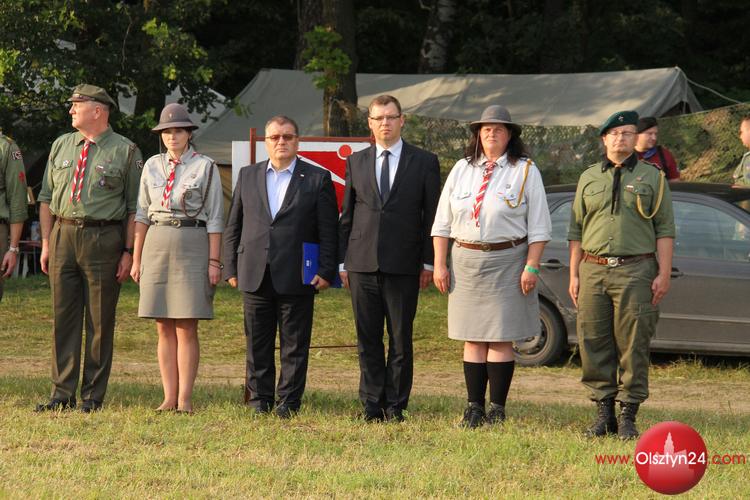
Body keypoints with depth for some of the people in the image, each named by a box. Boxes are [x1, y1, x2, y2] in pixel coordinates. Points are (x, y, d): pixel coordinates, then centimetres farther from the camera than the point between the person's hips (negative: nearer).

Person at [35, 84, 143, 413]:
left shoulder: (125, 151, 1)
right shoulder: (61, 146, 13)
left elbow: (134, 208, -1)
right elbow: (47, 198, 15)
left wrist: (128, 252, -7)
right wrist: (46, 243, 6)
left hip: (103, 238, -4)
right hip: (63, 234, 4)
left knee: (100, 321, 0)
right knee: (64, 316, 3)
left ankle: (93, 395, 6)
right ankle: (62, 394, 7)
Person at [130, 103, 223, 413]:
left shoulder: (205, 167, 0)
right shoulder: (152, 166, 11)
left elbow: (214, 218, -2)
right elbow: (142, 214, 12)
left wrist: (214, 262, -7)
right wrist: (136, 258, 7)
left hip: (193, 246, -4)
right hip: (157, 245, 4)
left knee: (186, 328, -5)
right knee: (164, 328, 4)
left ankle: (185, 399, -3)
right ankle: (169, 397, 7)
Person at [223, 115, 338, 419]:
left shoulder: (318, 179, 3)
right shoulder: (248, 176, 12)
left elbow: (328, 231, 1)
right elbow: (234, 226, 13)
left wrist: (326, 271, -7)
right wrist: (231, 268, 6)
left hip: (296, 277, -3)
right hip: (255, 276, 3)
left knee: (295, 344, 1)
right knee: (258, 343, 6)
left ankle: (288, 401, 7)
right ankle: (259, 399, 14)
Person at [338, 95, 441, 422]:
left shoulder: (424, 162, 4)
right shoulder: (356, 162, 11)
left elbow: (432, 216, 3)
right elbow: (346, 215, 13)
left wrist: (428, 262, -2)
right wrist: (342, 261, 8)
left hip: (403, 266, -2)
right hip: (362, 263, 2)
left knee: (401, 339, 1)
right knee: (367, 339, 4)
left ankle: (395, 405, 8)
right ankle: (372, 404, 10)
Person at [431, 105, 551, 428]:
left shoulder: (525, 171, 2)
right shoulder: (461, 170, 12)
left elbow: (538, 226, -2)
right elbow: (443, 222, 12)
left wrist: (531, 267, -10)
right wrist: (439, 264, 4)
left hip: (507, 261, -3)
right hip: (466, 262, 3)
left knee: (501, 339, -3)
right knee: (472, 340, 4)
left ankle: (497, 408, 1)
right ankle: (474, 408, 8)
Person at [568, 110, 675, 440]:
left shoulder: (651, 177, 6)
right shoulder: (589, 178, 15)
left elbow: (665, 229, 3)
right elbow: (576, 230, 16)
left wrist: (663, 274, -5)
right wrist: (574, 274, 9)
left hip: (636, 271, -3)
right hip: (593, 270, 3)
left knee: (633, 347, -4)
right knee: (594, 345, 2)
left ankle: (628, 418, 1)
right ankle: (604, 414, 11)